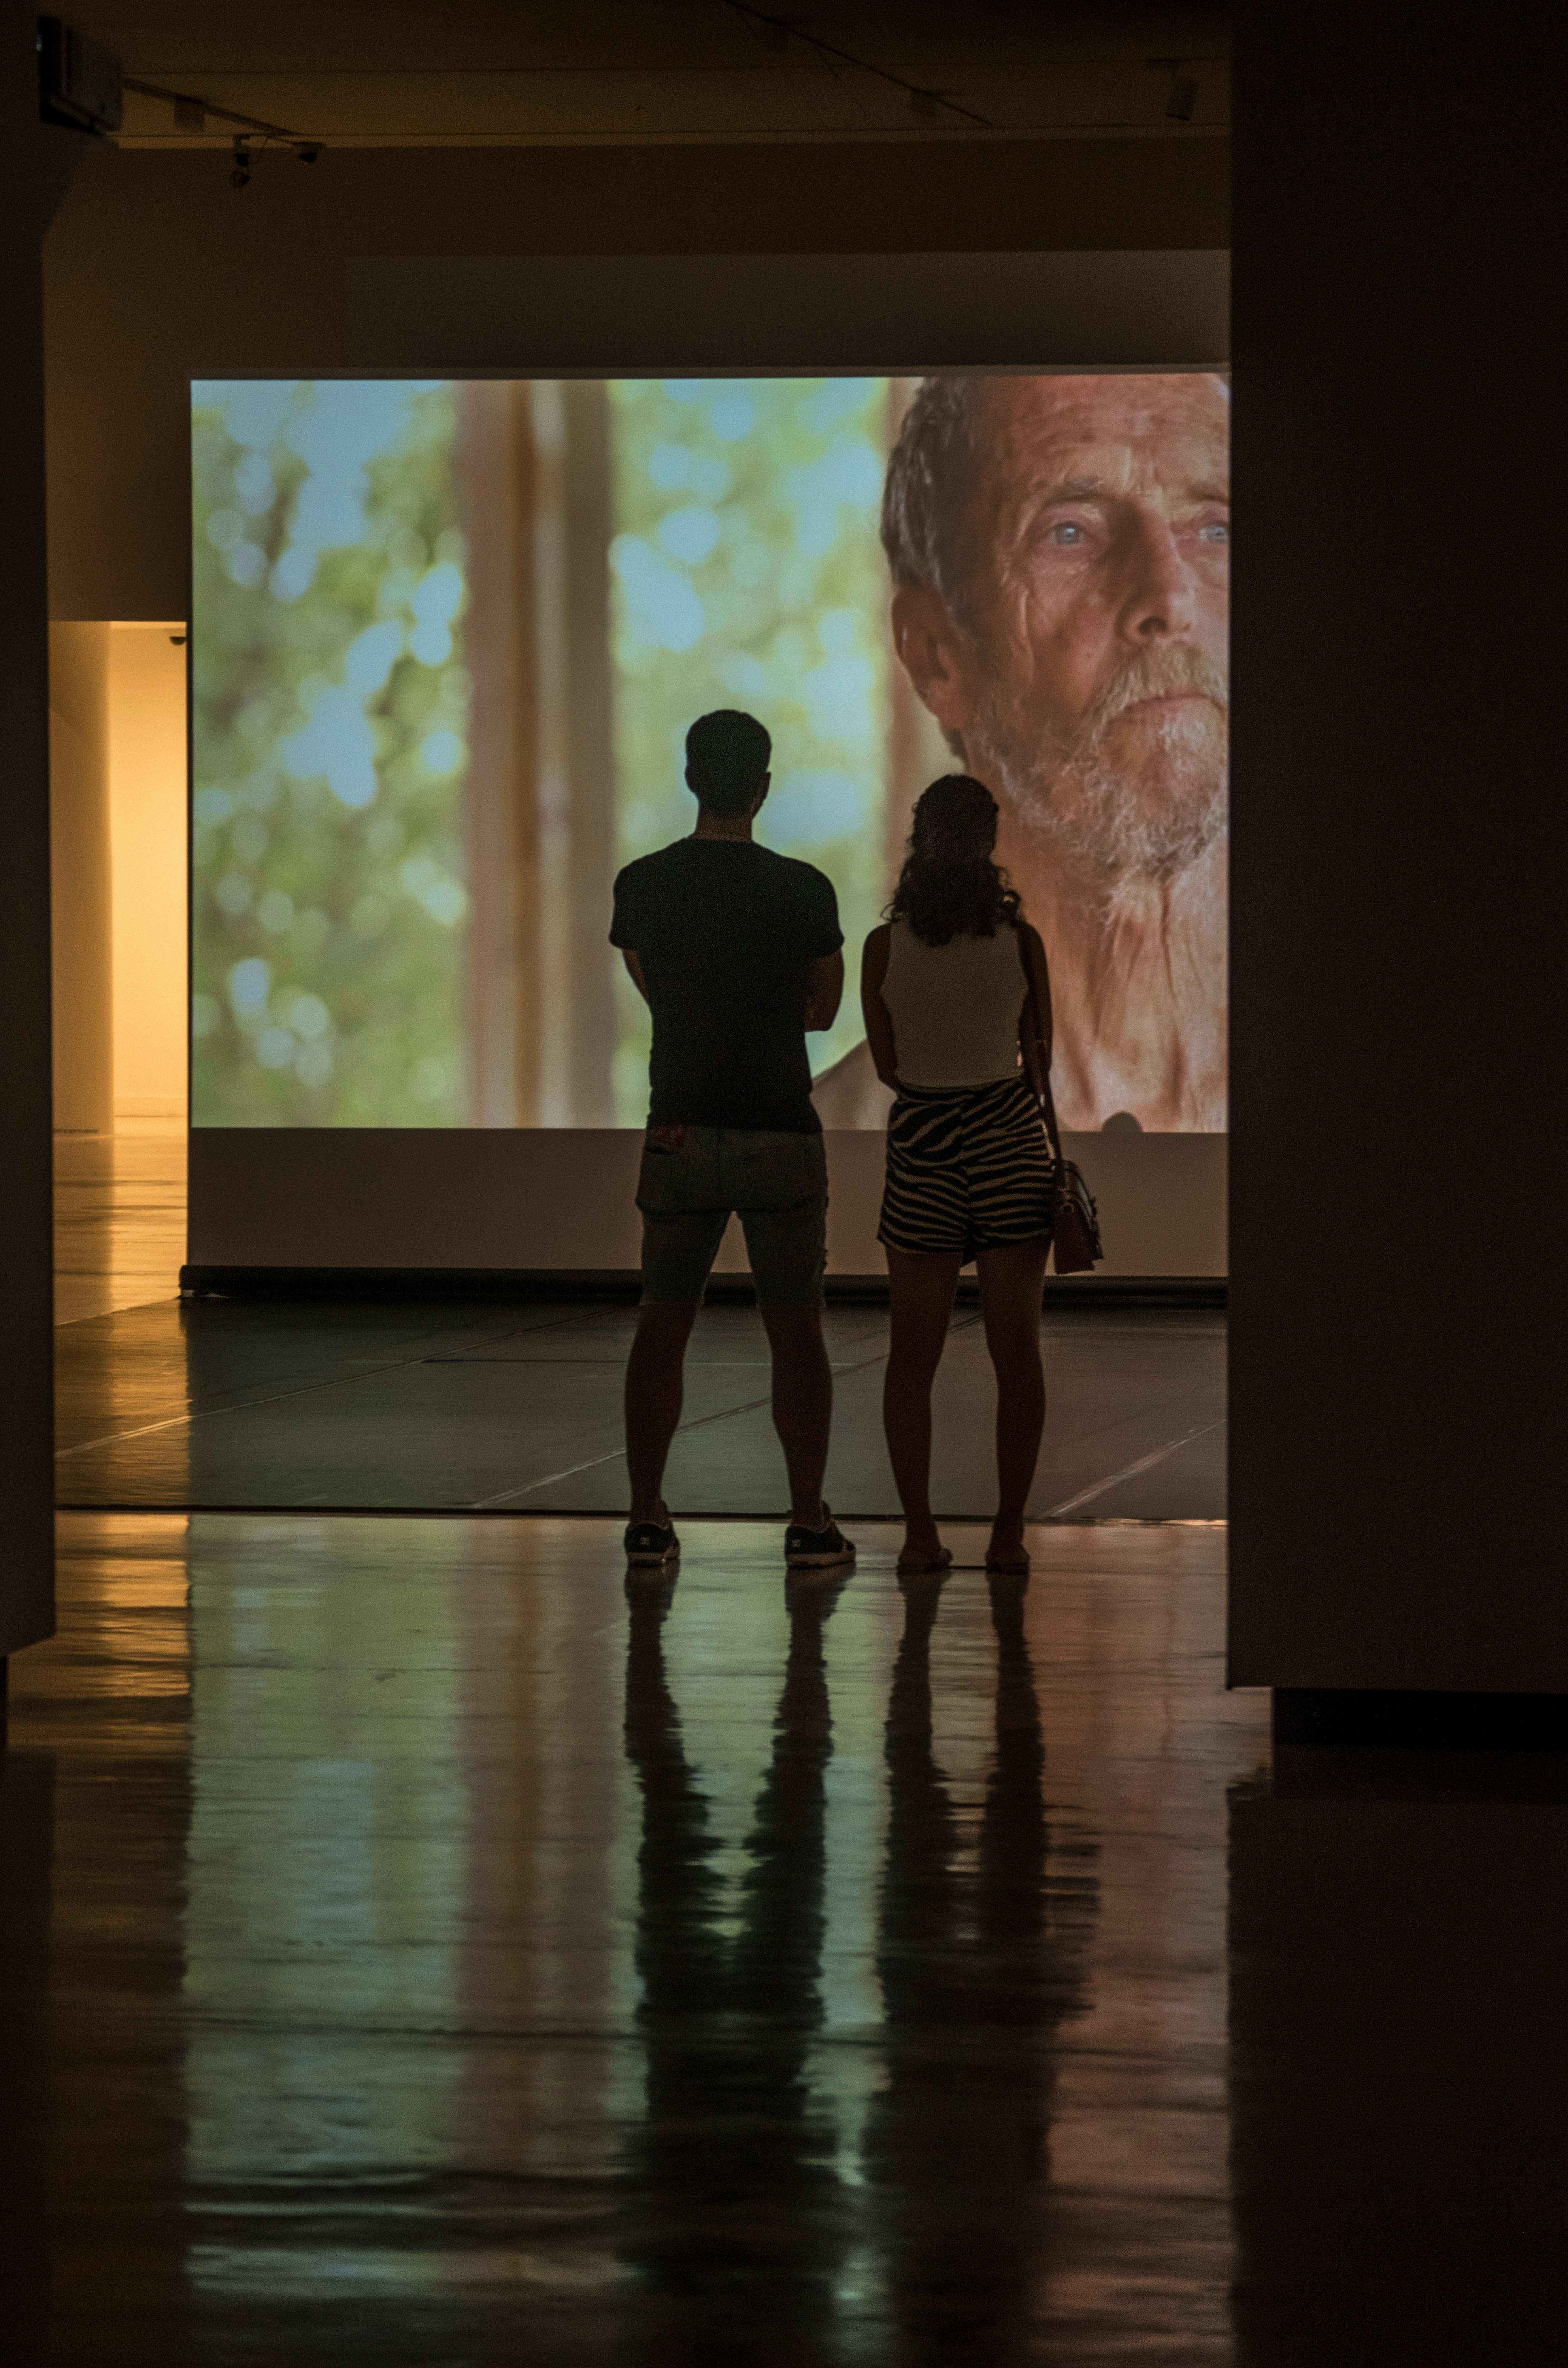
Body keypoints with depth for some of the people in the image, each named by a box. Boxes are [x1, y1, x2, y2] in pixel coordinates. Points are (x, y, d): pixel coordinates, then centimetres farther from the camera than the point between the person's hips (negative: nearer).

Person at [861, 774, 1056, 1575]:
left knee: (913, 1355, 8)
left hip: (921, 1147, 0)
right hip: (1010, 1143, 0)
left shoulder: (884, 947, -6)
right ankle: (1009, 1531, 5)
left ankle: (919, 1531, 5)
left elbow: (887, 1065, 2)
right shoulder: (1020, 942, -7)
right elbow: (1039, 1060, 3)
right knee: (1016, 1350, 6)